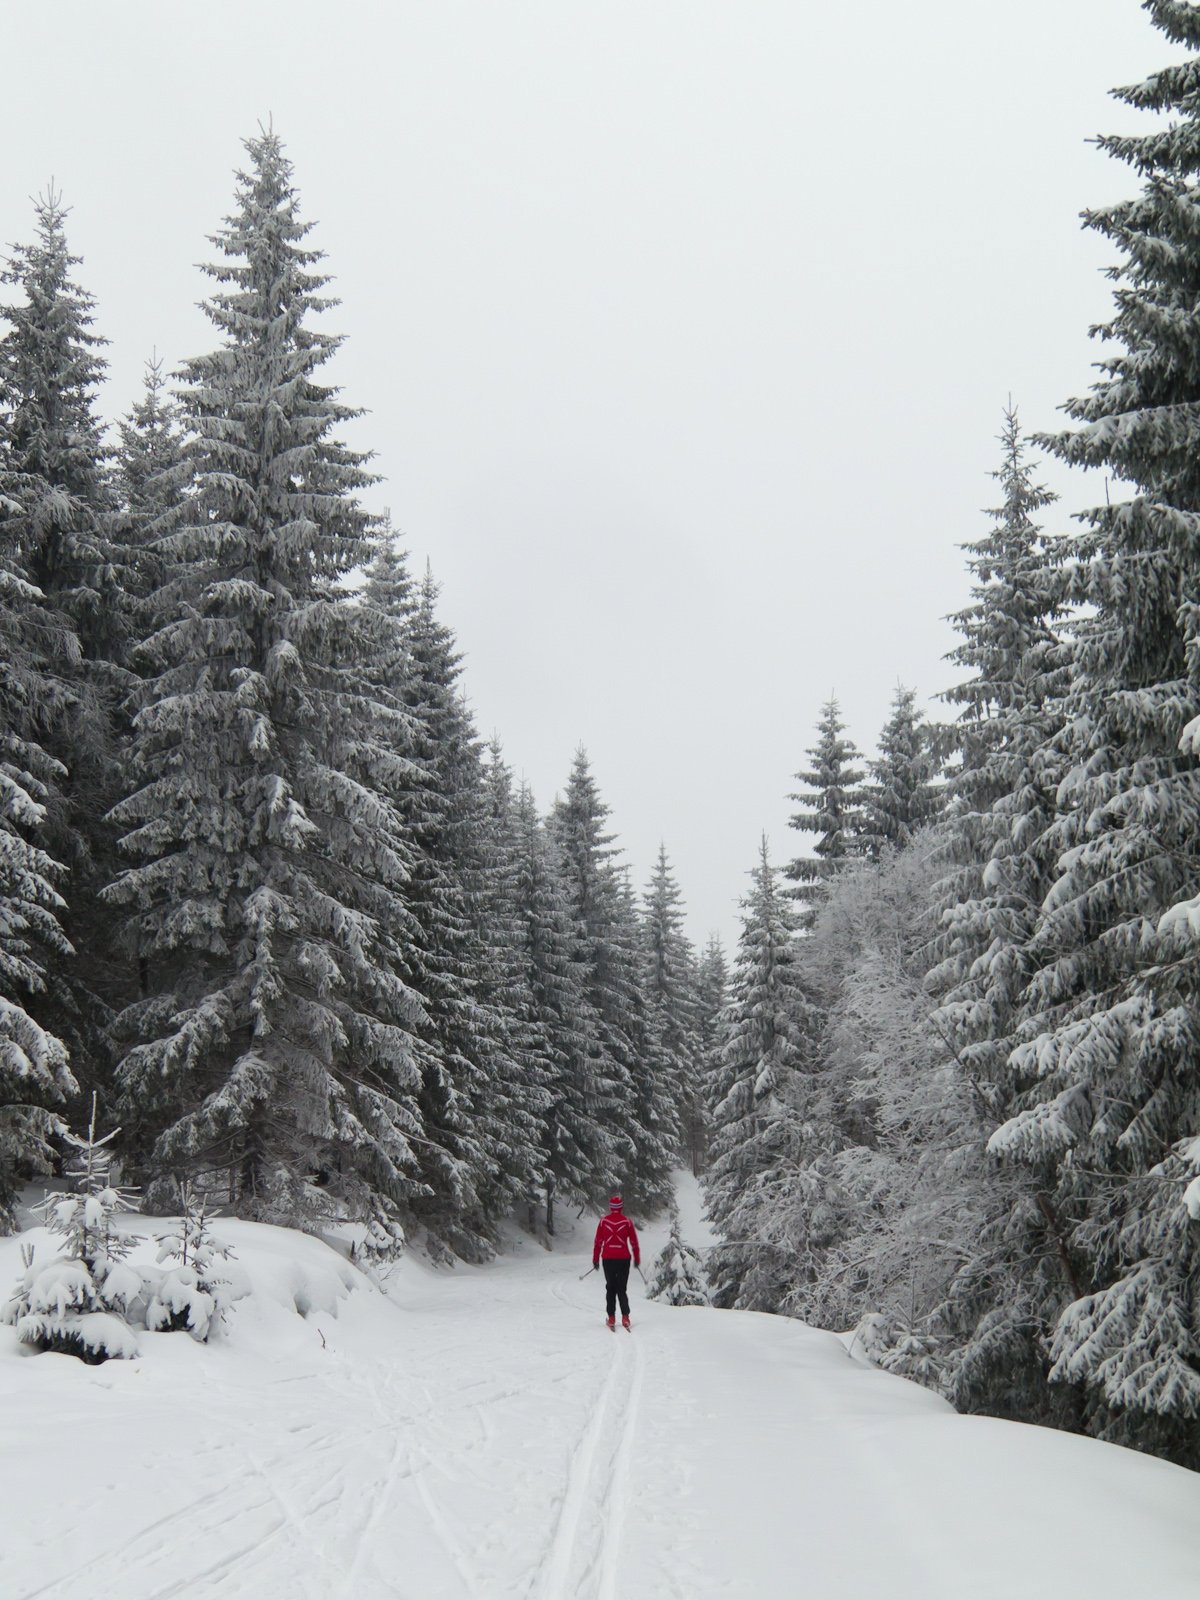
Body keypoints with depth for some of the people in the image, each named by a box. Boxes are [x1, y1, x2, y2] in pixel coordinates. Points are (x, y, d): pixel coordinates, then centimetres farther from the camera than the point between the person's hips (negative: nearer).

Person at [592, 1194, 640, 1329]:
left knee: (610, 1288, 11)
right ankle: (625, 1316, -5)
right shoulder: (627, 1221, -1)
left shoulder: (603, 1221, 0)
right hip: (623, 1258, 0)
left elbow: (598, 1242, 2)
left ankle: (611, 1318, 5)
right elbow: (634, 1242, 3)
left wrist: (595, 1259, 9)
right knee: (622, 1288, 7)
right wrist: (637, 1259, 12)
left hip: (608, 1258, 0)